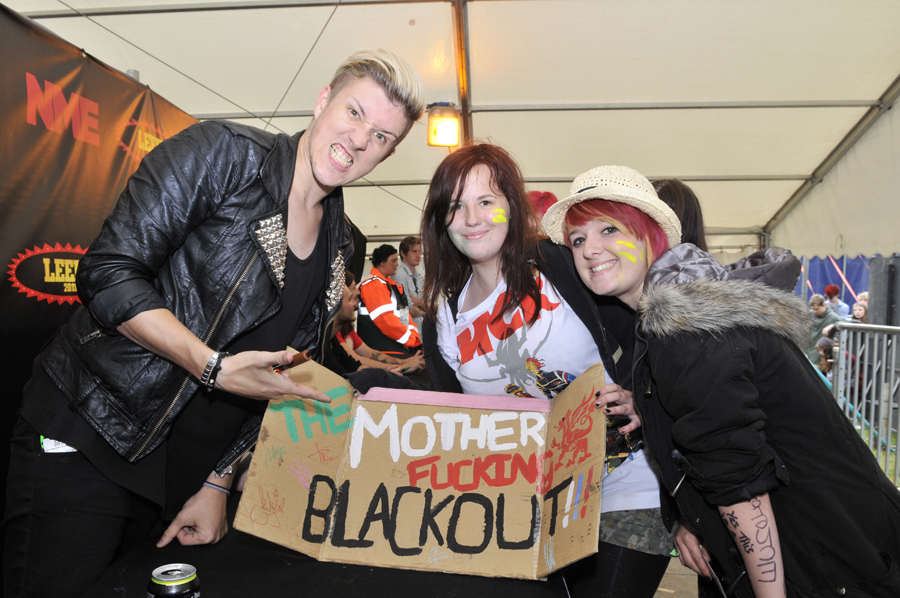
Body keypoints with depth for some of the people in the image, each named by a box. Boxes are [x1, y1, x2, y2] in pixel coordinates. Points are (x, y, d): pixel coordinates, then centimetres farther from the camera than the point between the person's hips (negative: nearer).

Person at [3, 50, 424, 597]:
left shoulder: (340, 249, 7)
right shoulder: (222, 155, -11)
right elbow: (109, 274, -16)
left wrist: (218, 485, 10)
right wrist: (216, 368, -24)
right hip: (88, 436, -5)